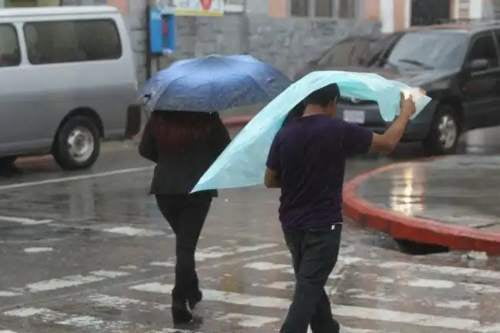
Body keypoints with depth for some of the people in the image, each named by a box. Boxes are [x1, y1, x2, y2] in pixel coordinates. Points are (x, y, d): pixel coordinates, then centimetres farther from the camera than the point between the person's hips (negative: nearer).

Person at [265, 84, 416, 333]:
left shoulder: (284, 133, -1)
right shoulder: (339, 130, -14)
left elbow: (270, 181, 6)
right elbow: (388, 143, -5)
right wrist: (406, 112, 11)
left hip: (291, 224, 6)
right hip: (323, 225, -6)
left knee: (310, 284, 20)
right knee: (308, 290, -6)